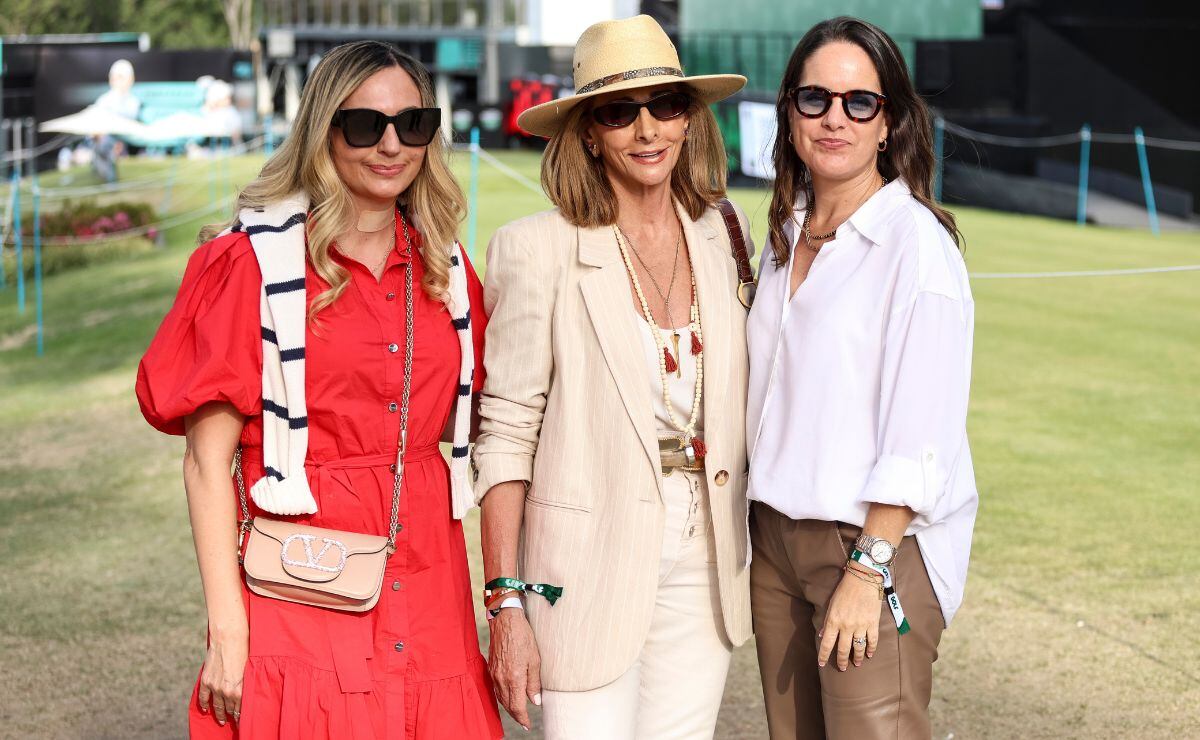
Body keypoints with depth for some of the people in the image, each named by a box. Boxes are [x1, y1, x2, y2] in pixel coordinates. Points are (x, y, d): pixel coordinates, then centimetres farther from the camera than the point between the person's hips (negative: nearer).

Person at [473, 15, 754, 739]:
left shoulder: (719, 238, 6)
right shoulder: (539, 250, -9)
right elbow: (505, 433, -9)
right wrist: (506, 604, -12)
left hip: (703, 567, 4)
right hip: (592, 566, -4)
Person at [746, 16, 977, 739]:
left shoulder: (916, 240, -12)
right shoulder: (789, 234, 10)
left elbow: (919, 438, -16)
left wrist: (866, 570, -18)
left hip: (879, 542, -7)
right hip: (776, 537, 7)